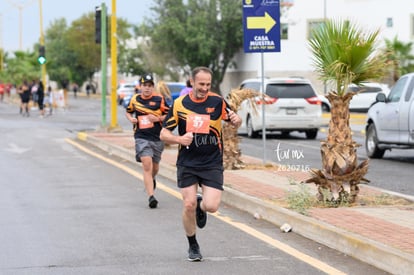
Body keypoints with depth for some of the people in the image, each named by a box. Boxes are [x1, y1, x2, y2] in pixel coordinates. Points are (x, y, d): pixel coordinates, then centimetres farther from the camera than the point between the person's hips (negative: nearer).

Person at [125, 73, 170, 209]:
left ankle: (152, 180, 53)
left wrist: (158, 118, -18)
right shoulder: (135, 99, 5)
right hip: (141, 137, 0)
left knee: (154, 166, 16)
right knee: (147, 164, -17)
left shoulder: (159, 99, -4)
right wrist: (131, 118, 3)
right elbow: (128, 111, 24)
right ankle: (151, 197, -20)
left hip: (157, 138, 1)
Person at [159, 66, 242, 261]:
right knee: (189, 205, -6)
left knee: (211, 206, -13)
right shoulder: (179, 104, -2)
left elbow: (235, 122, 9)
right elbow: (164, 134, 2)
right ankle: (192, 246, 17)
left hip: (212, 163, 0)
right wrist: (179, 139, -19)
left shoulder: (217, 101, -3)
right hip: (187, 163, 0)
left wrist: (236, 119, -17)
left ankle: (201, 205, 26)